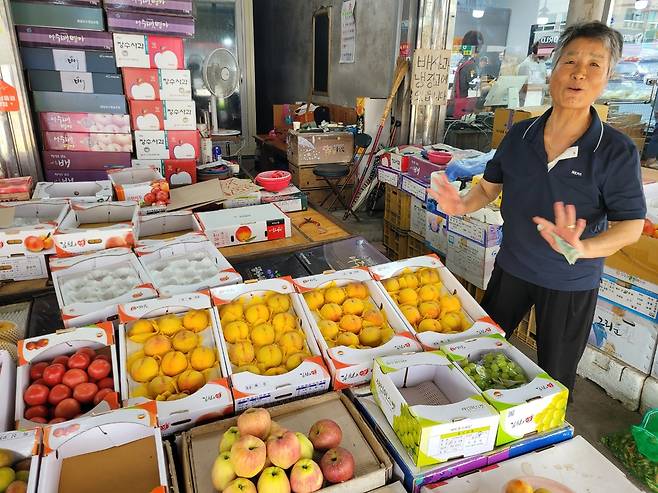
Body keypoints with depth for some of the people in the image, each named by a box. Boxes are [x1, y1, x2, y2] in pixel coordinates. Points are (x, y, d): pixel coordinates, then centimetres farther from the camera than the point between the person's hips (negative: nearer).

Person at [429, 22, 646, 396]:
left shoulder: (617, 151, -18)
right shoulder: (521, 135, -7)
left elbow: (631, 226, -17)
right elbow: (491, 186, 5)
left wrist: (583, 247, -37)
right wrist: (463, 206, -16)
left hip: (571, 284, -3)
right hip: (512, 266, 4)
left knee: (555, 380, 15)